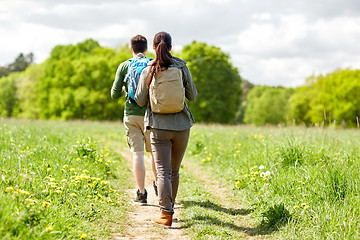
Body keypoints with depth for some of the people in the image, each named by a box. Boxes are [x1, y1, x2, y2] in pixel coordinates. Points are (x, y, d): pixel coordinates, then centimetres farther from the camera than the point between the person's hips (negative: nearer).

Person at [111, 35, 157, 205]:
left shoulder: (124, 66, 1)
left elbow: (114, 94, 1)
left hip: (131, 115, 0)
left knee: (137, 153, 0)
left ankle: (141, 193, -2)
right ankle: (157, 184, 32)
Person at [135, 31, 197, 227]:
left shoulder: (148, 71, -4)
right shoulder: (182, 67, -1)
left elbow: (140, 101, 2)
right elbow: (192, 96, 6)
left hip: (159, 126, -2)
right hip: (181, 124, 2)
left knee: (163, 172, -3)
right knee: (174, 171, 16)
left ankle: (166, 214, -11)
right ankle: (169, 206, 29)